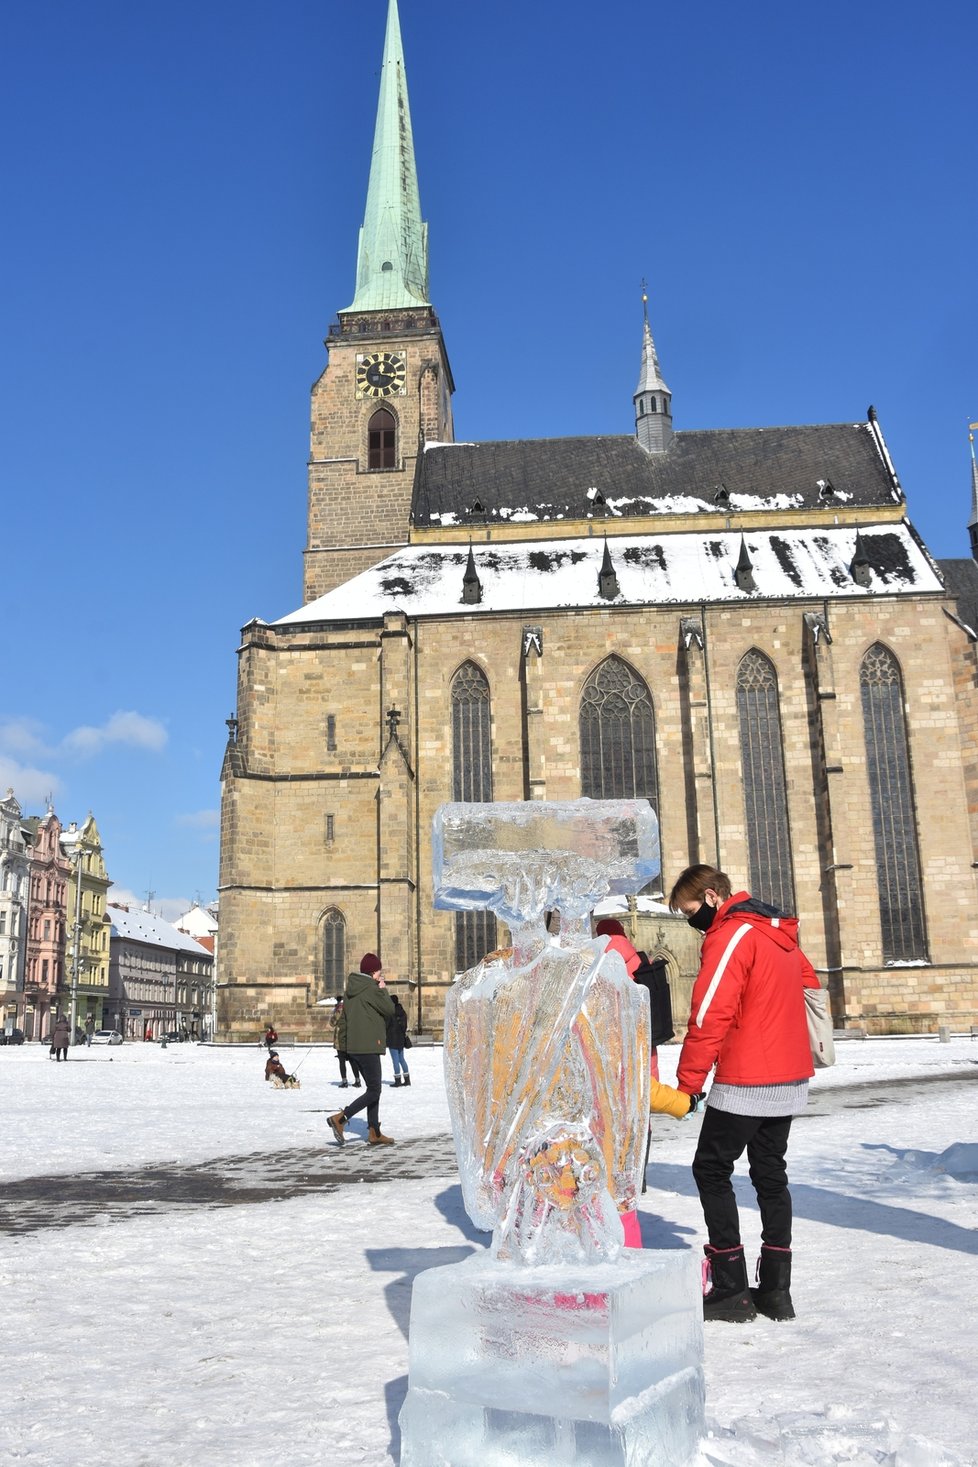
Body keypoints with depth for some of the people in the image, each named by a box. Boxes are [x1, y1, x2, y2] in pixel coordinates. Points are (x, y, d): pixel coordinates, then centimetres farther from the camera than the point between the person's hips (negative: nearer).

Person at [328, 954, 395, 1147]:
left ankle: (374, 1133, 17)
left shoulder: (351, 989, 11)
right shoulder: (371, 989, -14)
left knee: (373, 1089, 15)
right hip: (368, 1046, -9)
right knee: (374, 1091, -3)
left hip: (354, 1045, 9)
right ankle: (340, 1118, -11)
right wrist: (383, 990, 4)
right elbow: (389, 1009, -8)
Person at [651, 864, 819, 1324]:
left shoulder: (730, 936, -15)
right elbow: (809, 982, 20)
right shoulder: (780, 933, 12)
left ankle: (730, 1289, 2)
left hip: (745, 1083, -9)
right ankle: (776, 1289, 16)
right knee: (771, 1174, 14)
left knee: (711, 1169, 2)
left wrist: (687, 1085, -14)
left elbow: (709, 1016, -19)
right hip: (791, 1079, 9)